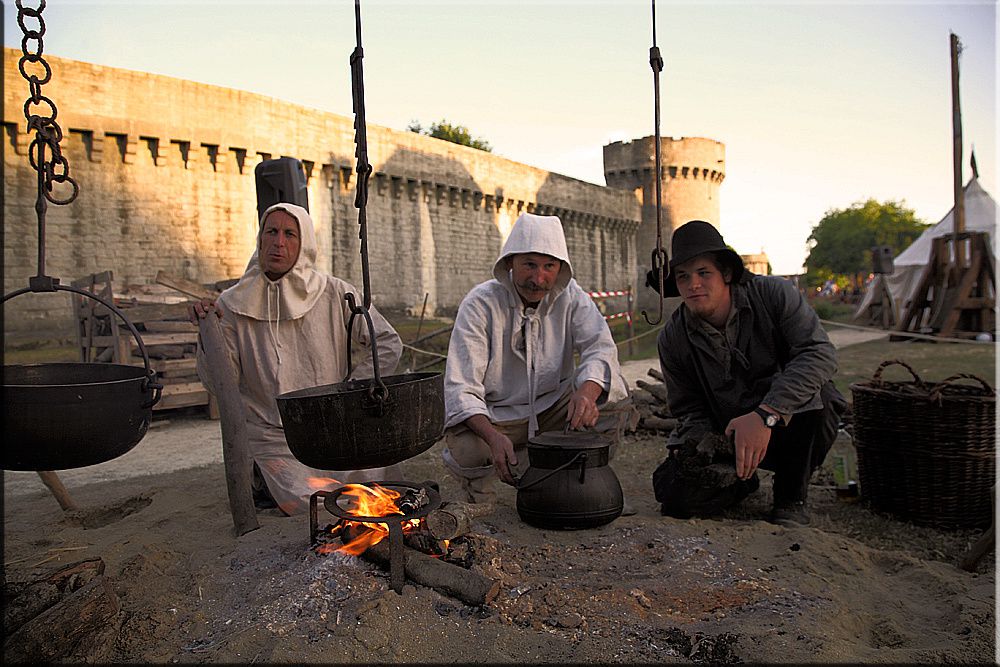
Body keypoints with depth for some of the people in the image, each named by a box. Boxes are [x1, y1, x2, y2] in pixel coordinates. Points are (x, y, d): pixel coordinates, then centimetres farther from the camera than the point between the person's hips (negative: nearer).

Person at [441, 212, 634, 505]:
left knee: (614, 389, -19)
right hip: (493, 416, -3)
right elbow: (462, 388, -24)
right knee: (465, 450, -34)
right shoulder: (479, 304, -18)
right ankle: (480, 497, 3)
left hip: (554, 409, 4)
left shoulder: (570, 296, -7)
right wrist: (494, 437, -42)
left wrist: (587, 392, -44)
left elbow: (600, 347, -20)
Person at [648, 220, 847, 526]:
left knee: (811, 392, -36)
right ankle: (742, 479, 15)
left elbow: (820, 352, -30)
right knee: (672, 491, -20)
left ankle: (792, 497, -10)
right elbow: (689, 410, -2)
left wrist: (765, 414, -41)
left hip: (795, 422, -1)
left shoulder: (773, 294, -17)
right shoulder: (672, 339, -8)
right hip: (728, 434, 2)